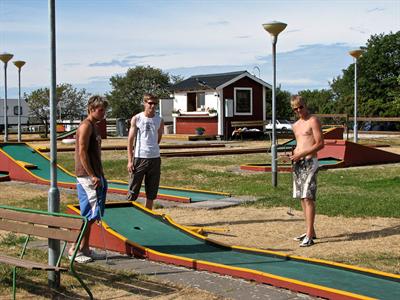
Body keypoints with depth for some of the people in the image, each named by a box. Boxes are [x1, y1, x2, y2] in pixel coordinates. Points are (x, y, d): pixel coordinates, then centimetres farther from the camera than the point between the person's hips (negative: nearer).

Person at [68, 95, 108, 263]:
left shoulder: (93, 126, 18)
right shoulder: (86, 126, -12)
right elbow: (82, 153, -18)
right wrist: (92, 176, -21)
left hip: (93, 175, 10)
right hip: (87, 176, -10)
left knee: (91, 215, 11)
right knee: (90, 214, -9)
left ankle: (85, 249, 17)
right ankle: (75, 249, -3)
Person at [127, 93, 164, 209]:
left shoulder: (159, 120, 5)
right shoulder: (136, 119, -2)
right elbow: (130, 140, -2)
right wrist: (130, 161, -7)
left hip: (155, 159, 3)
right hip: (139, 158, -3)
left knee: (151, 192, 9)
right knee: (133, 191, -1)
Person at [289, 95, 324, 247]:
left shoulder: (313, 121, -6)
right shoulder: (296, 125, 18)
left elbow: (320, 143, -12)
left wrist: (301, 154, -17)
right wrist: (293, 154, 5)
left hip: (309, 162, -8)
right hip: (298, 163, 8)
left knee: (308, 198, -12)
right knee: (302, 198, 9)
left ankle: (309, 237, -13)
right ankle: (310, 232, 18)